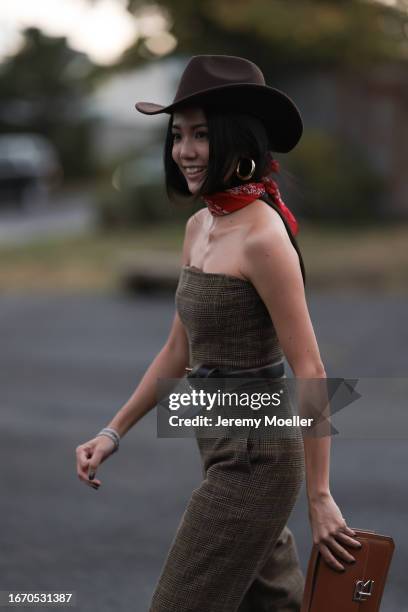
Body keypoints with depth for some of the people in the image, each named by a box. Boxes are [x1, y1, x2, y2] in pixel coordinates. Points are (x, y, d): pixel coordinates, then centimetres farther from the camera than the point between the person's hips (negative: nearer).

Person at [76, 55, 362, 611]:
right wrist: (113, 432, 14)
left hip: (254, 457, -9)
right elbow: (179, 351, 15)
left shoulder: (263, 237, -19)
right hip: (226, 452, 9)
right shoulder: (199, 227, 7)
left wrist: (320, 497, -19)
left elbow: (310, 371, -19)